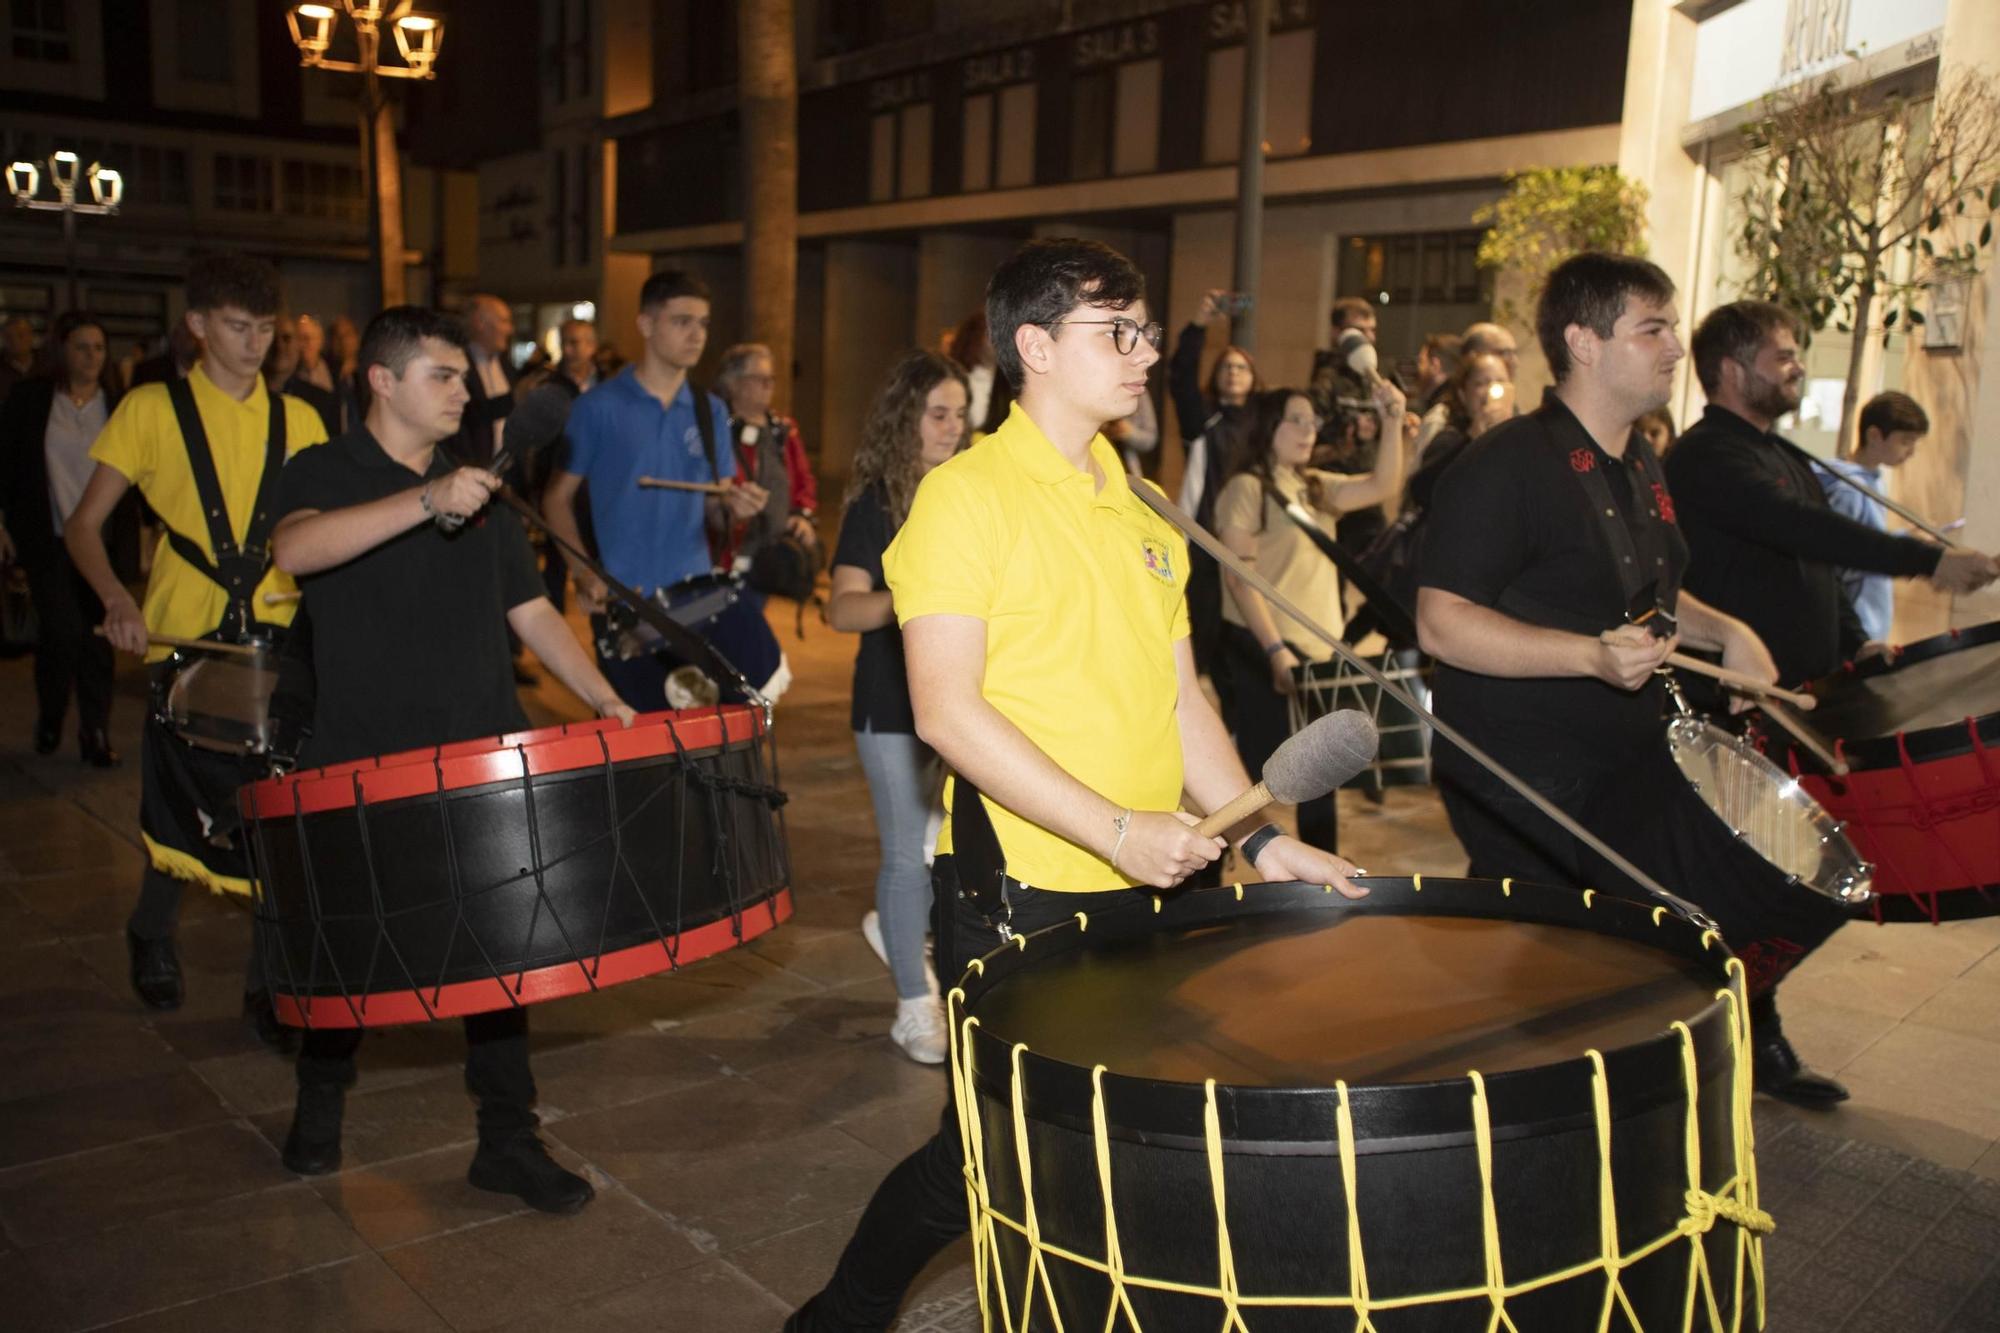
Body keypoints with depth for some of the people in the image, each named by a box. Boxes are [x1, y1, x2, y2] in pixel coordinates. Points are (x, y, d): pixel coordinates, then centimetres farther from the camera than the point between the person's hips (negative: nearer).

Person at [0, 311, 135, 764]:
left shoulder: (118, 404, 5)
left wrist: (141, 526, 1)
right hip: (48, 538, -1)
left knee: (97, 637, 2)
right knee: (61, 630, -8)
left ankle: (96, 735, 10)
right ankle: (49, 719, 17)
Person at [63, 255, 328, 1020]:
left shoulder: (297, 421, 9)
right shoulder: (152, 410, 2)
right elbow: (84, 525, 2)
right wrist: (116, 600, -16)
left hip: (283, 643, 2)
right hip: (185, 642, -2)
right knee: (185, 813, 8)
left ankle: (270, 979, 14)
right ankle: (152, 936, 39)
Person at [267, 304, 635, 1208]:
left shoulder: (479, 490, 13)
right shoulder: (325, 474, -4)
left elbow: (530, 609, 15)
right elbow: (294, 550, -28)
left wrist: (602, 699, 3)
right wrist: (426, 501, -38)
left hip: (482, 760, 4)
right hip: (363, 764, -4)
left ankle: (508, 1141, 14)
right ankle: (319, 1104, 38)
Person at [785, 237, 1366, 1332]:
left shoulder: (1141, 509, 13)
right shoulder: (966, 495, -10)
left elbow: (1179, 697, 15)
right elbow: (945, 710, -18)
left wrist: (1260, 838, 4)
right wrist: (1115, 830, -22)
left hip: (1144, 893, 7)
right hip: (1018, 896, -7)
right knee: (986, 1157, 3)